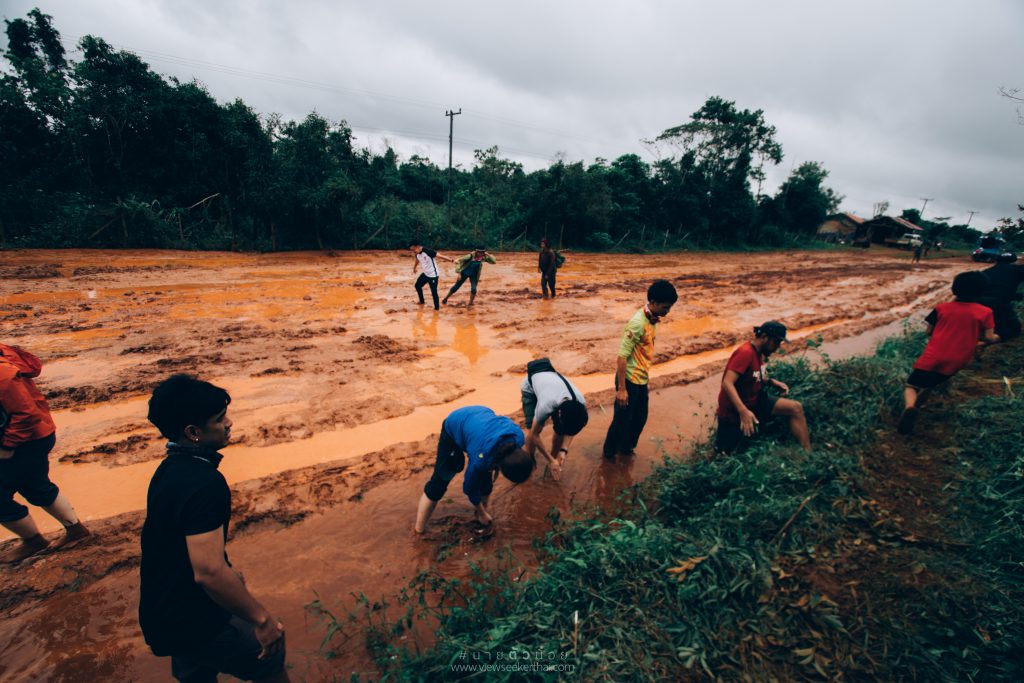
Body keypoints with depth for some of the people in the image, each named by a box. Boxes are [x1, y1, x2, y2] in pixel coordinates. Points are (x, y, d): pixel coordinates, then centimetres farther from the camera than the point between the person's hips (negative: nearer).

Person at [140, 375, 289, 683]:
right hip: (194, 623, -8)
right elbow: (209, 572, -35)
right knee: (270, 657, 15)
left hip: (163, 615, 9)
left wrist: (228, 574, 23)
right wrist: (261, 619, -24)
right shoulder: (205, 483, -32)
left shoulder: (171, 468, 0)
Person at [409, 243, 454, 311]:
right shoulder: (417, 254, -1)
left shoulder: (427, 251, -26)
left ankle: (436, 307, 6)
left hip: (433, 275, -9)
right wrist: (414, 269, 40)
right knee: (417, 285, 18)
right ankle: (422, 301, 37)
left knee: (434, 292, -7)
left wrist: (451, 260, -31)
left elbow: (440, 256, -27)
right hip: (425, 274, 9)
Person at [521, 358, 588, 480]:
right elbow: (535, 435, -27)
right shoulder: (546, 406, -45)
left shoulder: (581, 403, -32)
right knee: (533, 429, -17)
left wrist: (564, 450, -24)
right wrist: (551, 461, -21)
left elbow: (570, 429, -12)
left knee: (560, 429, -8)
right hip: (530, 386, -3)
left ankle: (554, 457, 18)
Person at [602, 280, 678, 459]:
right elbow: (622, 356, -25)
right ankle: (609, 452, 29)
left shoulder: (653, 318, 2)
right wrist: (621, 388, -23)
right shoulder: (638, 322, -26)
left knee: (640, 417, 20)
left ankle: (626, 447, 41)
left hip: (642, 378, 8)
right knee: (622, 419, 8)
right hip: (630, 379, -8)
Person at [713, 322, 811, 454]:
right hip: (734, 410, -8)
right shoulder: (746, 352, -25)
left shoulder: (759, 352, 2)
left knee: (796, 408, -5)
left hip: (754, 401, 8)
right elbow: (727, 384, -35)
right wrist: (743, 411, -42)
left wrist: (772, 382, -2)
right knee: (724, 452, 0)